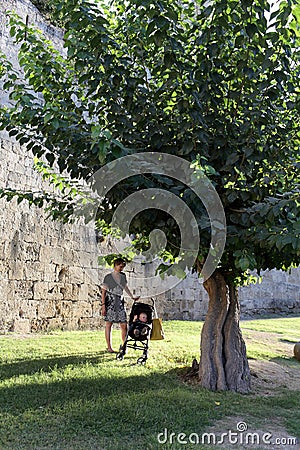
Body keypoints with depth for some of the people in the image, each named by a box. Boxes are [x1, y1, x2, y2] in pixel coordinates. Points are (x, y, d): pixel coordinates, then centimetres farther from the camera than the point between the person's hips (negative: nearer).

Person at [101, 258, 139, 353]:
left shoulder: (123, 276, 10)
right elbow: (103, 292, -3)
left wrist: (132, 297, 25)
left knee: (124, 325, -1)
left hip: (120, 302, 4)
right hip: (110, 302, -4)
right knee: (108, 324, 1)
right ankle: (109, 347, 8)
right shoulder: (108, 277, -3)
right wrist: (103, 305, -9)